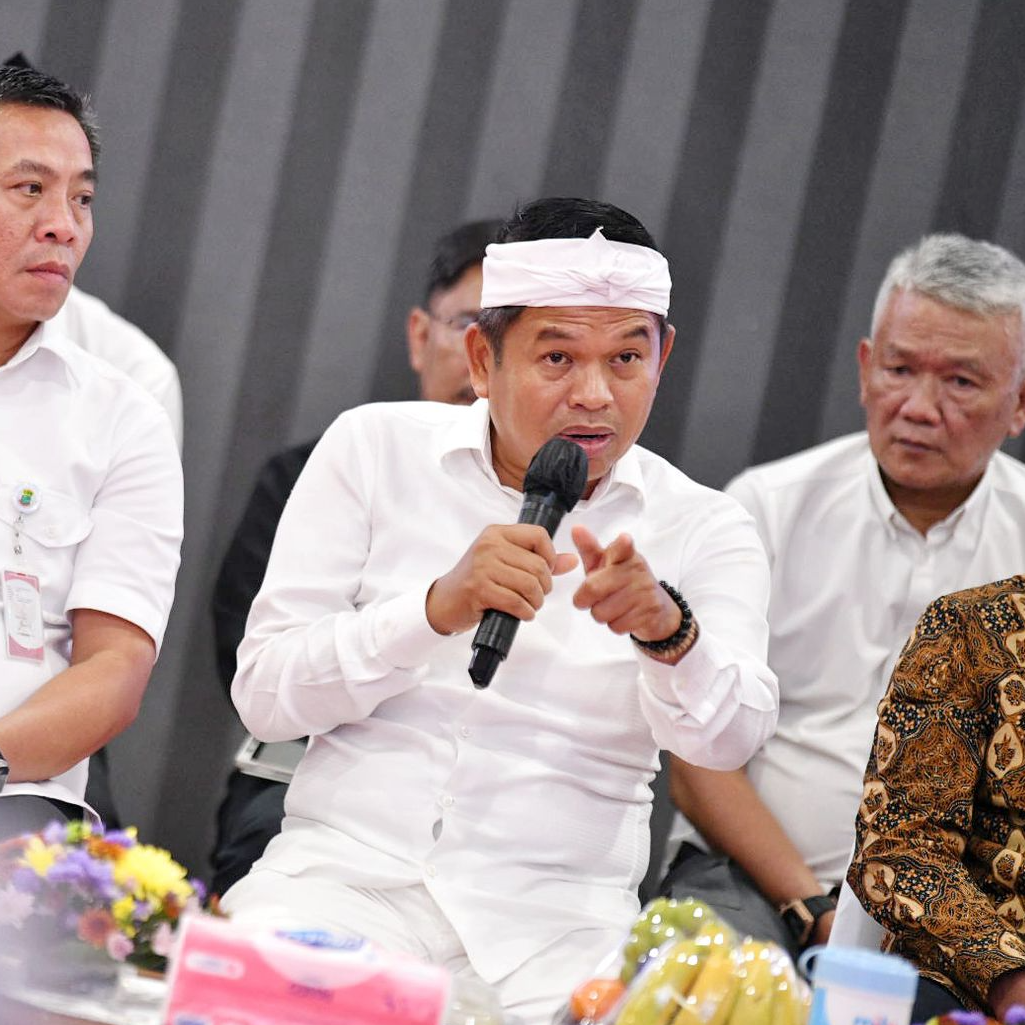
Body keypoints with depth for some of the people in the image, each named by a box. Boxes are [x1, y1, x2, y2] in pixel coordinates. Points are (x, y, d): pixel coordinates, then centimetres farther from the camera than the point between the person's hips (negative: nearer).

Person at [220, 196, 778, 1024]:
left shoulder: (704, 532, 8)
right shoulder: (374, 450, 6)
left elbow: (729, 737, -10)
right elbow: (264, 696, -2)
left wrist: (669, 632, -32)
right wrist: (438, 607, -17)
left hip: (556, 922, 2)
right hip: (348, 870, -1)